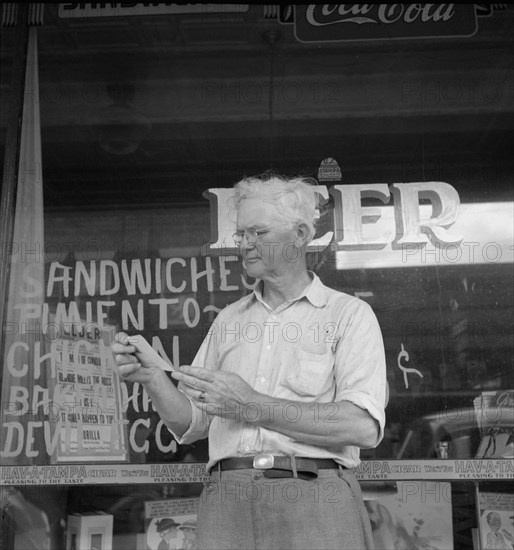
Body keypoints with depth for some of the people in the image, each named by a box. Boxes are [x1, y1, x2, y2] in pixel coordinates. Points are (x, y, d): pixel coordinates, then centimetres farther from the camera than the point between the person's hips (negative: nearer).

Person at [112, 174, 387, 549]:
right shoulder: (229, 319, 16)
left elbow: (364, 427, -11)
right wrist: (152, 378, -3)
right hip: (227, 504, 3)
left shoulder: (349, 314, 2)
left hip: (314, 504, -3)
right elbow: (190, 426, 17)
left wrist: (250, 406, -13)